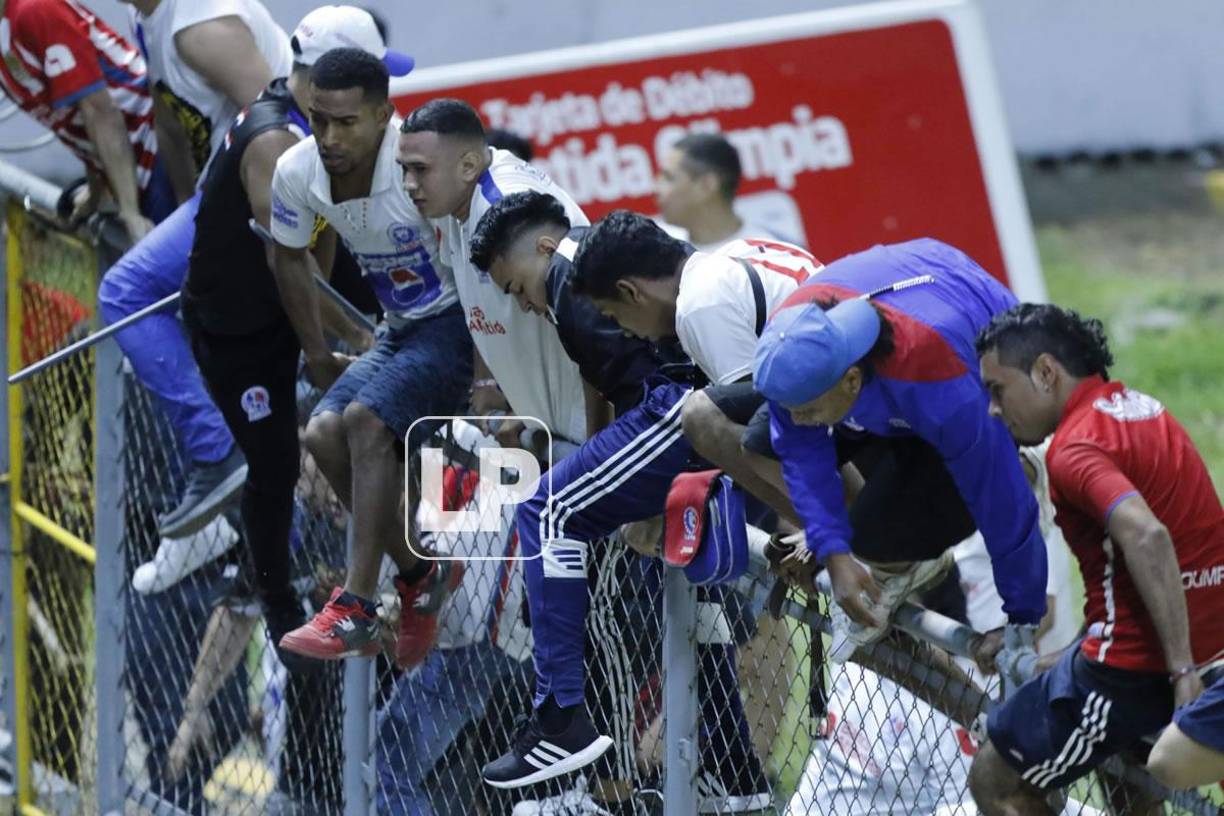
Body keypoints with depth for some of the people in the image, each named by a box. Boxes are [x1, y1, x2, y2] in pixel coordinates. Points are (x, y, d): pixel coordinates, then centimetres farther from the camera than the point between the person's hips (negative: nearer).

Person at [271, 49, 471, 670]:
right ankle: (421, 572, 5)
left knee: (365, 417, -26)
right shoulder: (296, 173, -7)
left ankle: (356, 608, -24)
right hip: (399, 329, 7)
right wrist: (317, 356, 17)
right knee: (323, 432, -13)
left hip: (461, 321, -7)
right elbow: (290, 257, 14)